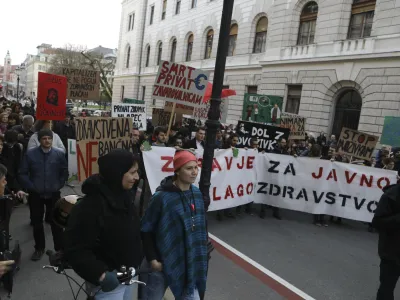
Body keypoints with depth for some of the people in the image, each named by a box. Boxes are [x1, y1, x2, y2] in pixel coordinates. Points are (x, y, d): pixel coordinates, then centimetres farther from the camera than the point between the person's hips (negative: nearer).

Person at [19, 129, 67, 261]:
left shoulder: (59, 154, -5)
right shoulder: (30, 154, -7)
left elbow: (64, 172, 5)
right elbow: (22, 173, -3)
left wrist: (58, 186, 0)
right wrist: (31, 187, -7)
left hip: (53, 194, 0)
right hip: (35, 194, 1)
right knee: (37, 222, 12)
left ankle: (60, 248, 20)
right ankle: (39, 248, 29)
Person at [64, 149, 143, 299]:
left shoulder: (125, 196, 0)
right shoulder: (90, 205, -24)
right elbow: (75, 250, -23)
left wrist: (138, 258, 9)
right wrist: (100, 274, -29)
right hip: (109, 278, -7)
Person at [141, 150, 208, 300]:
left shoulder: (197, 193, -2)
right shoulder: (162, 197, -20)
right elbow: (146, 229, -12)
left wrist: (201, 253, 11)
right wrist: (152, 259, -14)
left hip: (189, 264, 5)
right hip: (162, 263, -4)